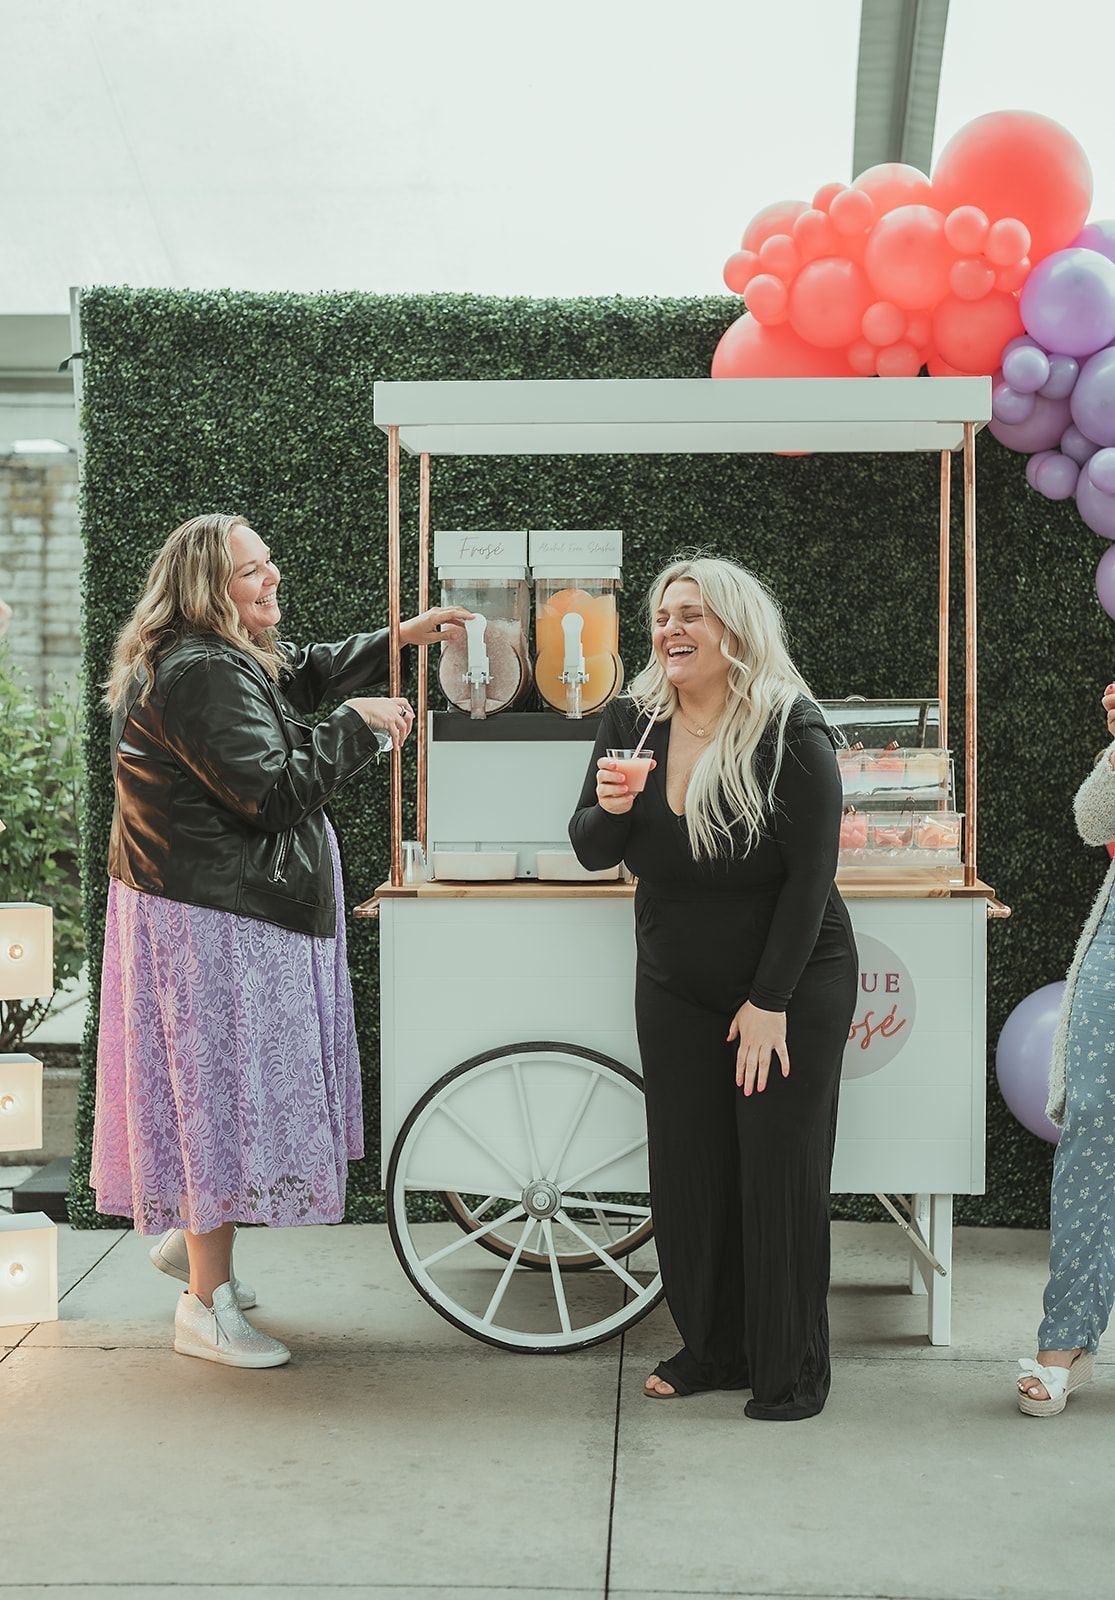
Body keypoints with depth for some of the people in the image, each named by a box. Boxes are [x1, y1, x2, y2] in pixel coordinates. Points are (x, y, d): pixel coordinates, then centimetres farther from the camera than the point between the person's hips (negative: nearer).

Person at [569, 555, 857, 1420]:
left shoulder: (792, 733, -17)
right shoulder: (633, 722, -2)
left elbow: (812, 873, -17)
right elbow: (593, 854, 3)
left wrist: (770, 1002, -17)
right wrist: (607, 809, -21)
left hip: (794, 985, -5)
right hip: (676, 988, 5)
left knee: (781, 1176, 0)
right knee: (687, 1172, 8)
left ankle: (792, 1372, 15)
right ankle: (713, 1347, 24)